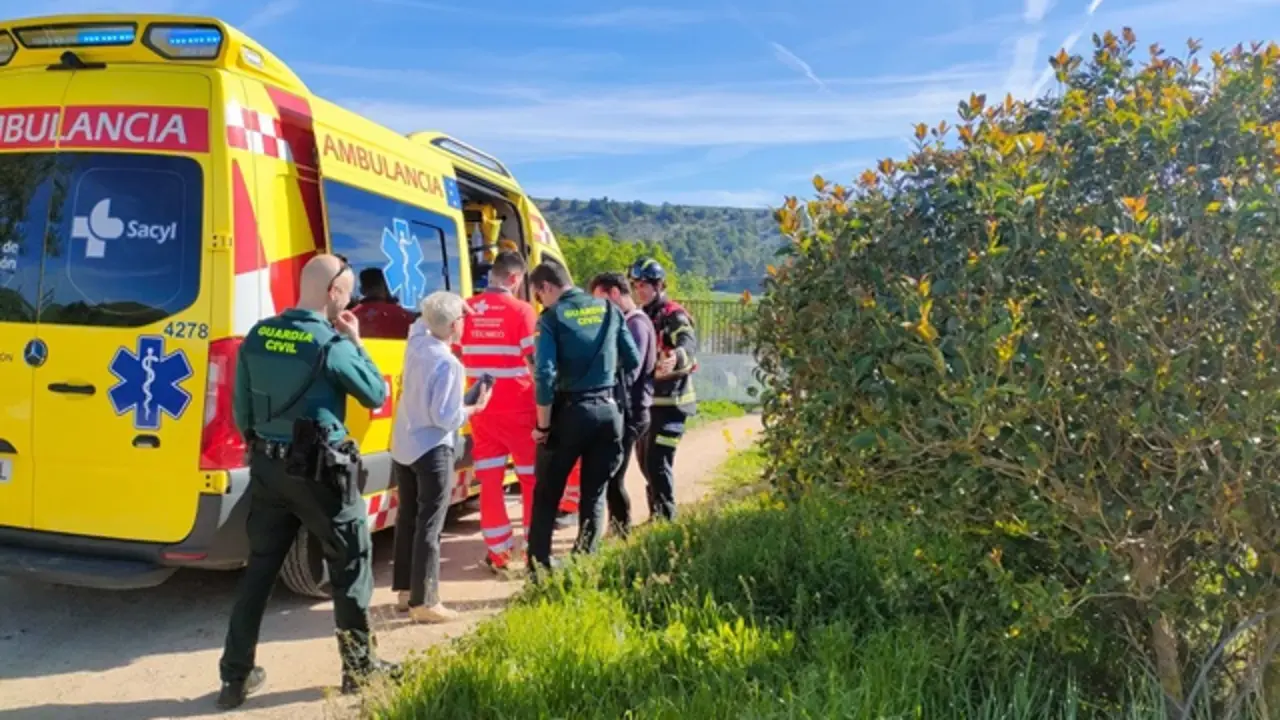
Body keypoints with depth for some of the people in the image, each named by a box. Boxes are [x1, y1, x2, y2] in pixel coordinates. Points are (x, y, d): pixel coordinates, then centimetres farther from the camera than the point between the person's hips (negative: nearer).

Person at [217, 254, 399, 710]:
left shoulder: (257, 337, 3)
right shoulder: (332, 344, -15)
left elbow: (241, 410, 9)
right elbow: (377, 395, -3)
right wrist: (356, 342, 3)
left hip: (267, 468, 6)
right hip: (320, 472, -6)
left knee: (259, 570, 14)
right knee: (352, 564, 10)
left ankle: (236, 676, 20)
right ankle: (359, 667, 20)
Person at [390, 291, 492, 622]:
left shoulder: (415, 342, 1)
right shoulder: (448, 364, -21)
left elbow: (422, 321, 26)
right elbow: (445, 418, -21)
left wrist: (444, 305, 19)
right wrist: (476, 407, -8)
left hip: (402, 447, 8)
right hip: (432, 452, -8)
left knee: (407, 519, 17)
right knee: (429, 527, 0)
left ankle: (405, 590, 28)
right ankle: (424, 602, 5)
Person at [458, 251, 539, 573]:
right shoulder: (521, 310, -10)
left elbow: (456, 355, 13)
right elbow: (535, 362, -12)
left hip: (481, 409, 4)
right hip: (517, 408, -4)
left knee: (490, 481, 10)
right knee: (533, 479, 10)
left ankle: (498, 551, 15)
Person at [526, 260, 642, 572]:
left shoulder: (552, 318, -8)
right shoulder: (609, 310, 6)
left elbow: (545, 374, -17)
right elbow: (633, 360, 7)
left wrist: (543, 424, -9)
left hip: (570, 412, -4)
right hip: (608, 409, 4)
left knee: (547, 494, 11)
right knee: (594, 493, 15)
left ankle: (539, 565, 13)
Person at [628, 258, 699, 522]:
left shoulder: (674, 316, -14)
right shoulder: (641, 316, 13)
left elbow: (689, 344, -34)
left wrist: (675, 358, -56)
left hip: (669, 401, -8)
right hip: (646, 399, 8)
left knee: (658, 462, -10)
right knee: (644, 459, 15)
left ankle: (665, 518, 2)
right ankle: (657, 514, 30)